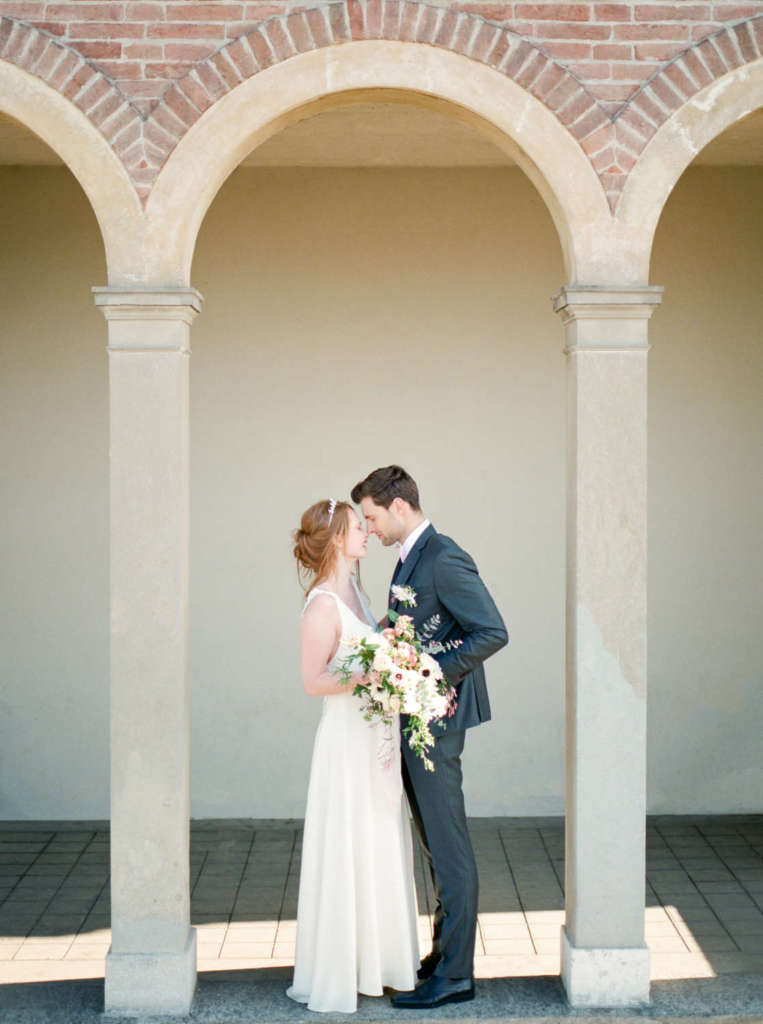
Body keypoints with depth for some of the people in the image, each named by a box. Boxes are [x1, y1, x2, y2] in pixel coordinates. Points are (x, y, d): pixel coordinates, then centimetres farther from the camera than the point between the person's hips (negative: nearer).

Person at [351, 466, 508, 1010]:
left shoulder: (444, 560, -17)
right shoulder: (411, 560, 14)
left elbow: (493, 632, -21)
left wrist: (435, 677, -23)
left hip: (434, 719, -10)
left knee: (449, 847, -2)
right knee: (439, 845, 17)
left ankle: (454, 975, 6)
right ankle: (445, 956, 28)